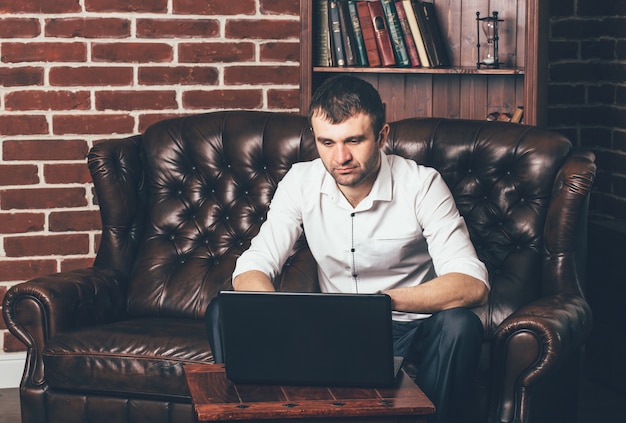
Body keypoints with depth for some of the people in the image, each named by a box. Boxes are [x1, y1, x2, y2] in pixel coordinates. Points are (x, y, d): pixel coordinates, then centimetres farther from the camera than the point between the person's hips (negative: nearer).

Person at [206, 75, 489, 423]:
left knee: (460, 326, -34)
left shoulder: (421, 185, -14)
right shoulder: (301, 183, -5)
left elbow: (473, 285, -23)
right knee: (225, 313, -15)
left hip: (408, 329, -2)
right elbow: (251, 270, -9)